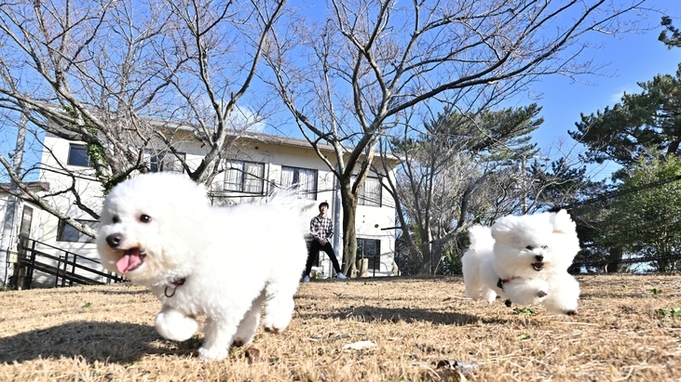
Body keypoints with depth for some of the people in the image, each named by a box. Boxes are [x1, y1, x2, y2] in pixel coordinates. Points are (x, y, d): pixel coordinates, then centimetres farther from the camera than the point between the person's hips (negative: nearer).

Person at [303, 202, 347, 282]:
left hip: (325, 241, 2)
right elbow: (312, 231, -5)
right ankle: (306, 275, 6)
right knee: (311, 259, -4)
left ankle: (339, 273, -13)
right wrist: (319, 239, -16)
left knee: (333, 257, -11)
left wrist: (326, 239, -13)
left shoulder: (329, 221, 10)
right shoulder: (314, 220, 2)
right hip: (315, 241, -2)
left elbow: (331, 232, 6)